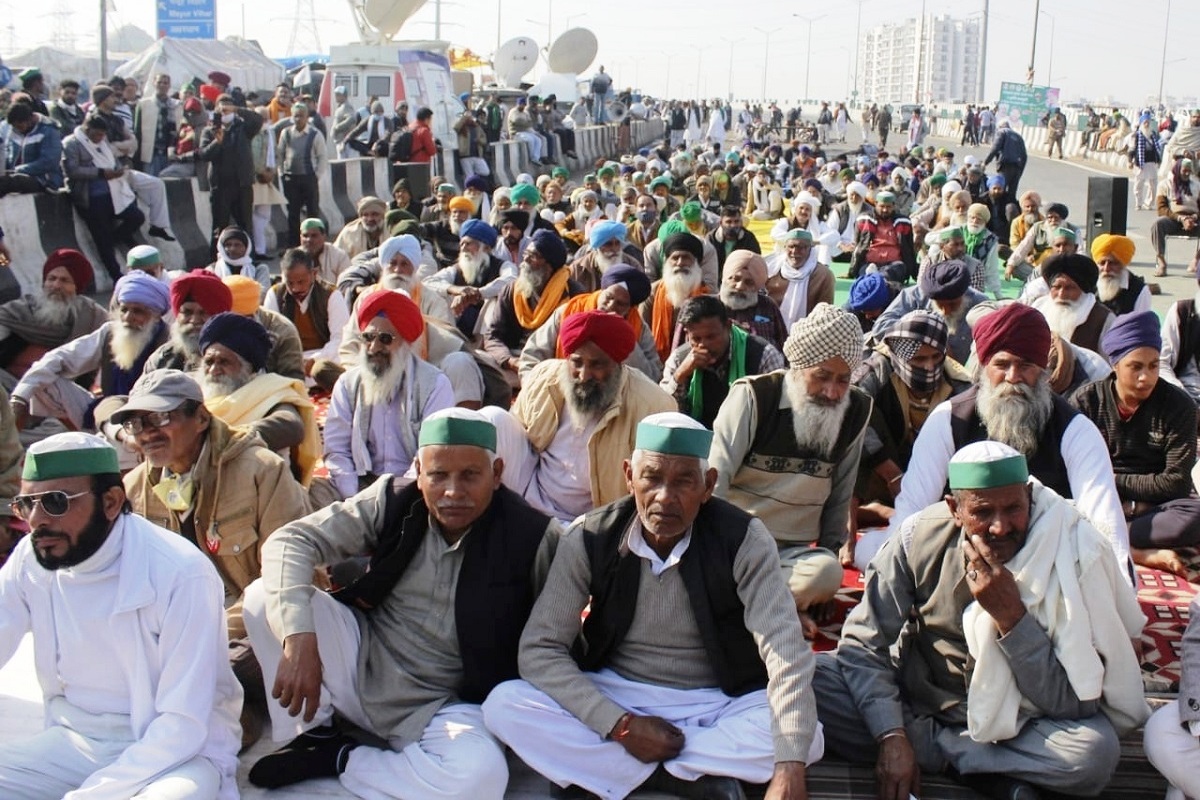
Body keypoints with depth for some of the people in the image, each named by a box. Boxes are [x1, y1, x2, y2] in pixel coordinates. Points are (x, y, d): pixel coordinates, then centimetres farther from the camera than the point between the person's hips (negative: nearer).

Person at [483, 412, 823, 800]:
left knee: (806, 737, -30)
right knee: (504, 706, -23)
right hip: (616, 698, 1)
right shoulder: (590, 540, -11)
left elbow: (785, 651, -24)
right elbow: (539, 649, -12)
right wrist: (621, 725, -24)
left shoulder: (742, 539, -15)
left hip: (720, 706, -1)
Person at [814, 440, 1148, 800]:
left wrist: (1010, 615, -31)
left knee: (1095, 750, -32)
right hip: (915, 702, 2)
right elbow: (862, 644, -11)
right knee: (806, 677, -22)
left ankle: (928, 747, -13)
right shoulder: (922, 537, -13)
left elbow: (1074, 703, -20)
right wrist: (892, 736, -24)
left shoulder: (1071, 556, -18)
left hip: (1013, 727, -2)